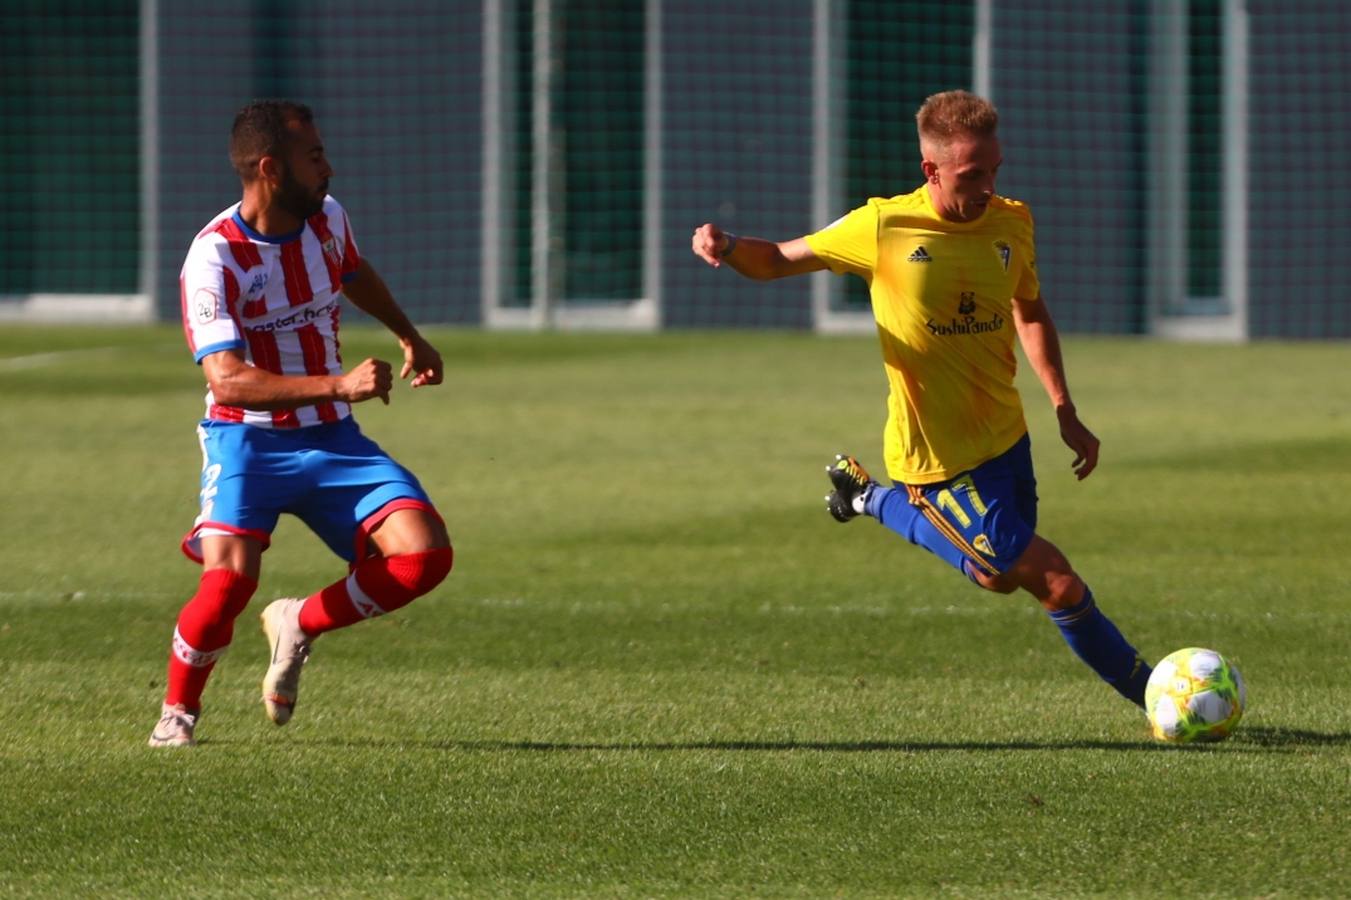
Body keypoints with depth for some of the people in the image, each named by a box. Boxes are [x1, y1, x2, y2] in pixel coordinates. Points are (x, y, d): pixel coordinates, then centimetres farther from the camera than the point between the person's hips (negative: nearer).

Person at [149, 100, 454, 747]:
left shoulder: (327, 219, 2)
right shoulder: (214, 258, -18)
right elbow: (227, 379, -28)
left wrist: (410, 337, 40)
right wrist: (338, 384, -38)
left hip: (332, 438, 5)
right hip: (249, 439, -5)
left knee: (426, 554, -15)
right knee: (229, 579, -28)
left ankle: (300, 625, 10)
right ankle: (178, 709, 1)